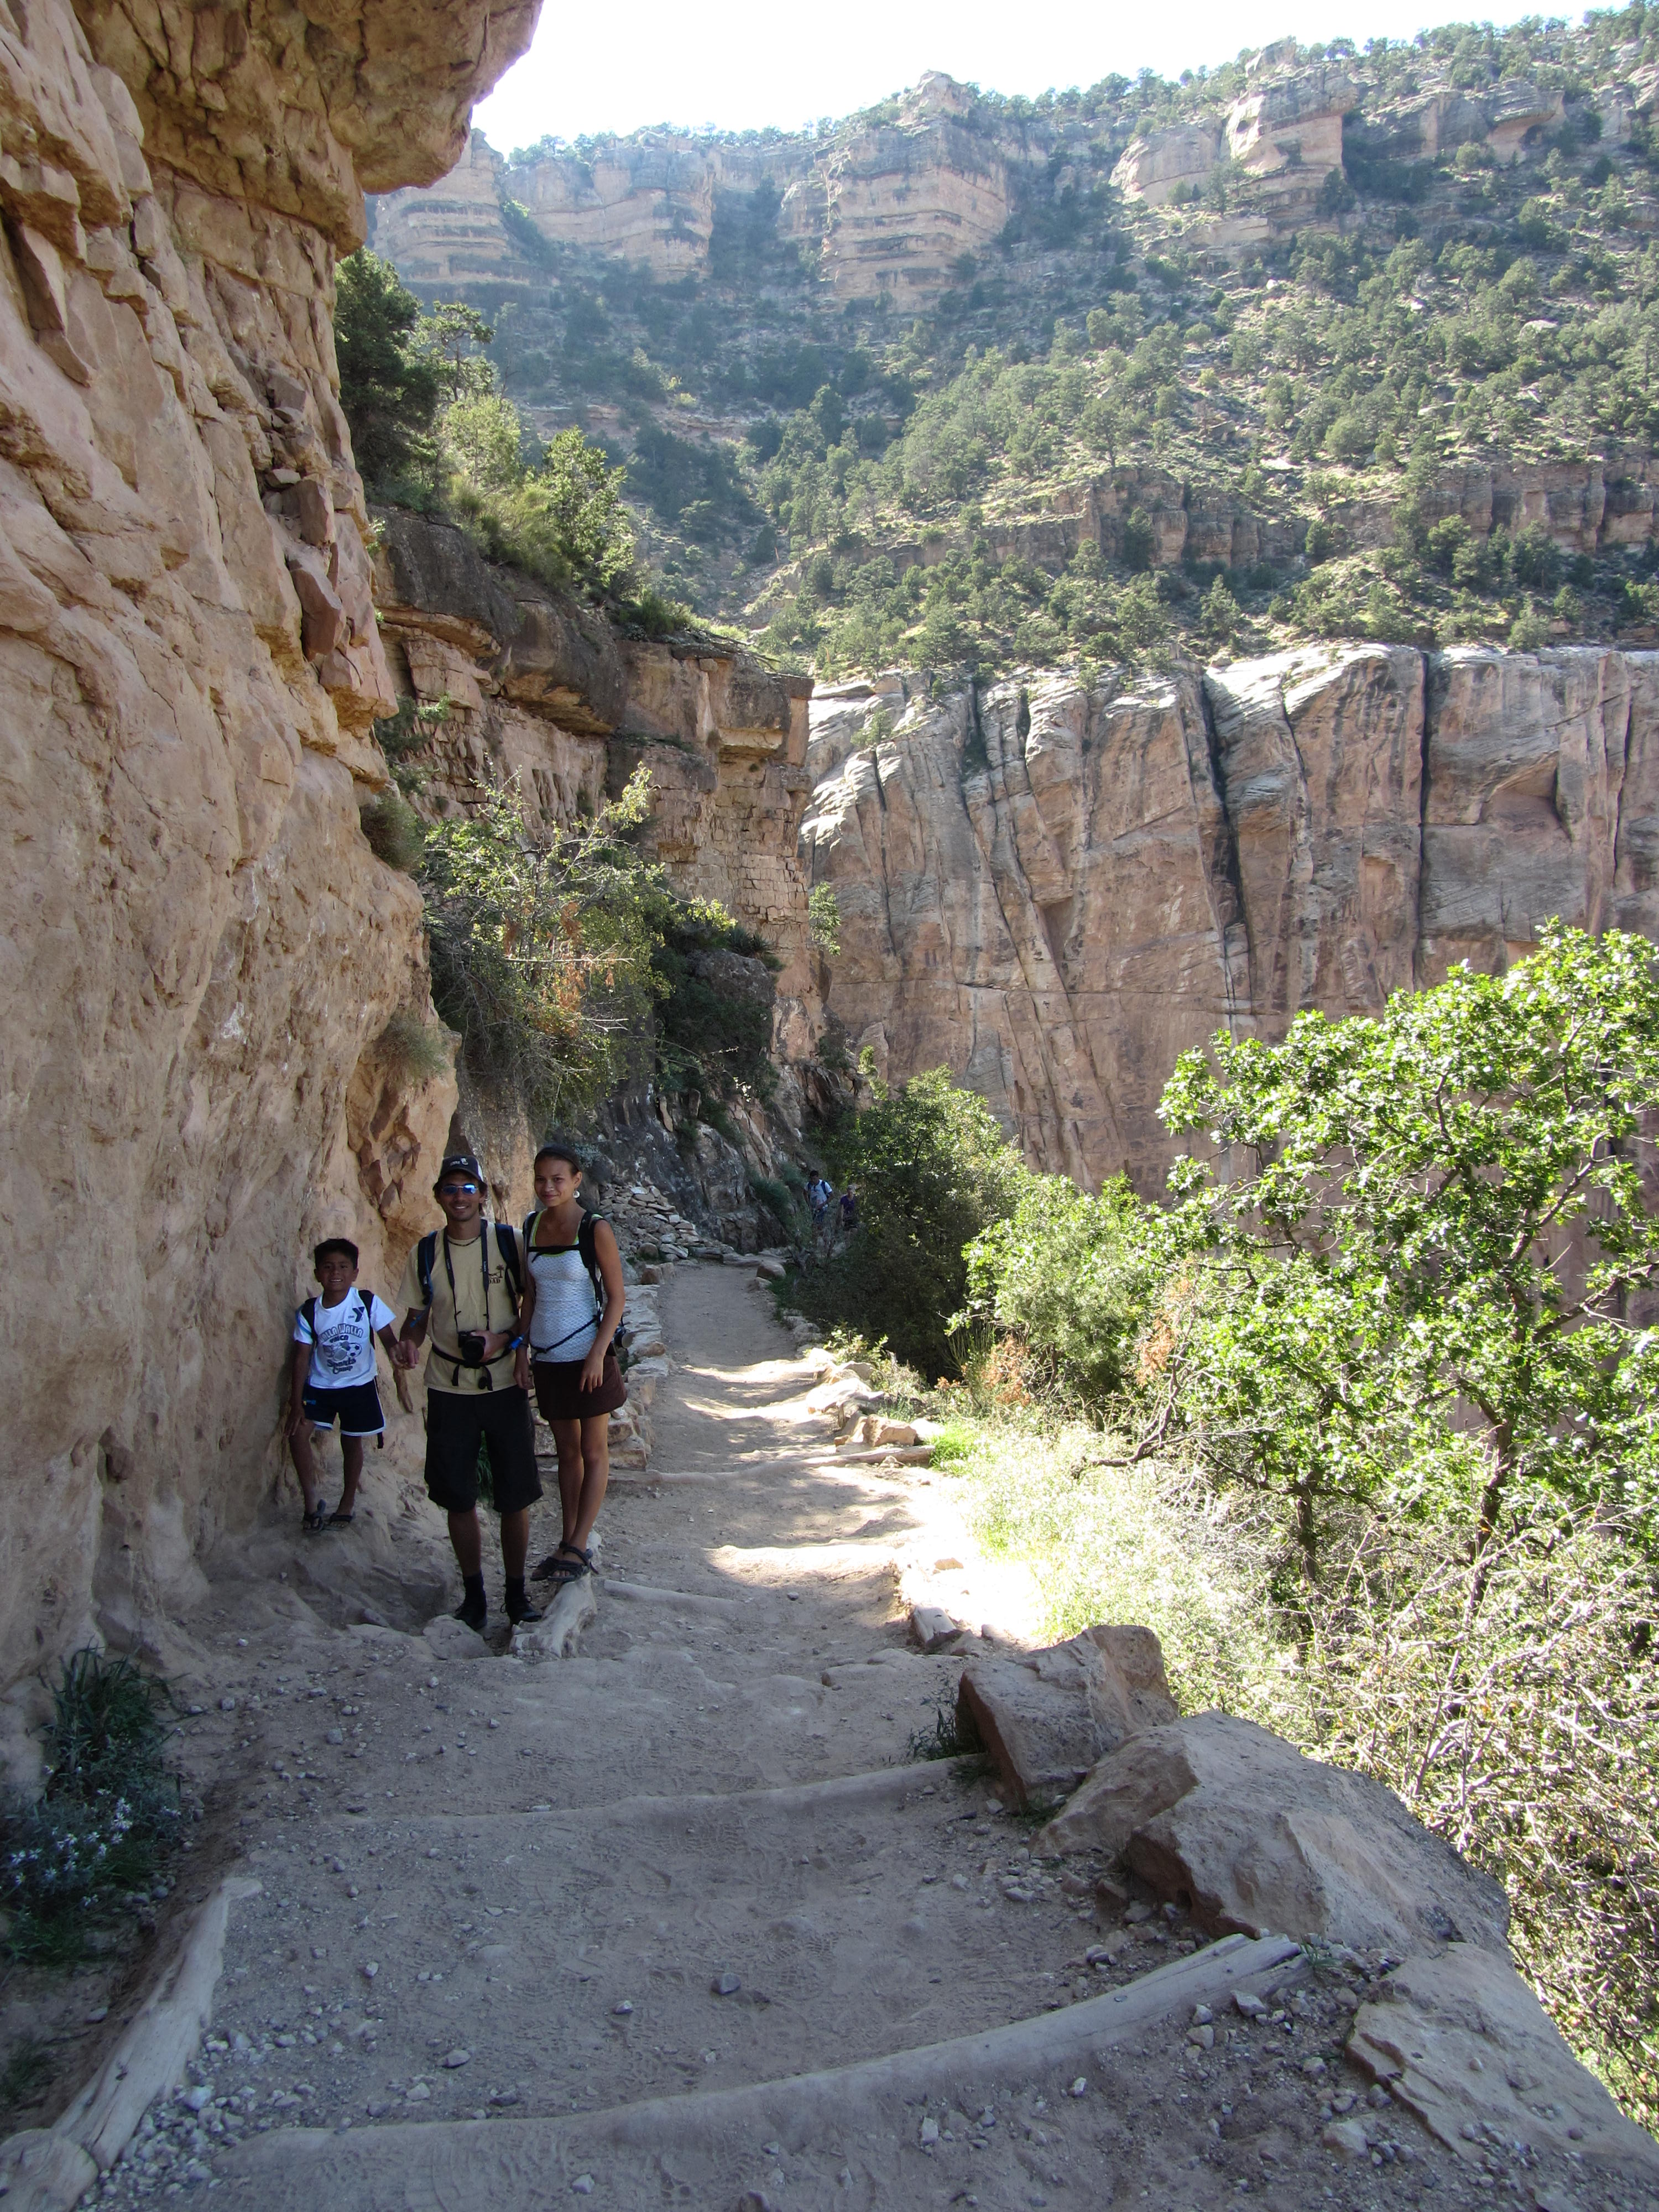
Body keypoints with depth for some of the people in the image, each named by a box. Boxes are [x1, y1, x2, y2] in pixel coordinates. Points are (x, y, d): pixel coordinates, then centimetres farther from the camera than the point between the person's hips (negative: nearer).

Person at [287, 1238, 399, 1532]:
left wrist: (396, 1350, -39)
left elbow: (388, 1339, -13)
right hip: (320, 1385, 1)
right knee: (297, 1432, -14)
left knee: (352, 1442, 8)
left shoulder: (368, 1303, -13)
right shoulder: (308, 1312, -9)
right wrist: (296, 1403, -11)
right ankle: (312, 1498, 2)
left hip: (358, 1385, -1)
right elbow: (302, 1358, -7)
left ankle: (348, 1503, 28)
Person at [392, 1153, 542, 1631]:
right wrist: (408, 1341, -12)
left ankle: (516, 1591, 19)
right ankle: (473, 1592, 22)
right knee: (458, 1498, 7)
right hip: (448, 1389, 2)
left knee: (515, 1497, 3)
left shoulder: (510, 1242, -5)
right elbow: (418, 1314, 10)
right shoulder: (425, 1253, 1)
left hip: (504, 1384, -1)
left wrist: (504, 1339, -14)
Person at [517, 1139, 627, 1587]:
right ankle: (567, 1543, 20)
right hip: (548, 1359, 5)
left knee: (593, 1453, 4)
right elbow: (530, 1295, 11)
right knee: (567, 1452, 13)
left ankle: (578, 1549, 8)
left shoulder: (595, 1230, -11)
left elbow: (616, 1297, -11)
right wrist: (522, 1347, 5)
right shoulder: (532, 1226, 4)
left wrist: (598, 1355, -17)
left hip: (587, 1357, -5)